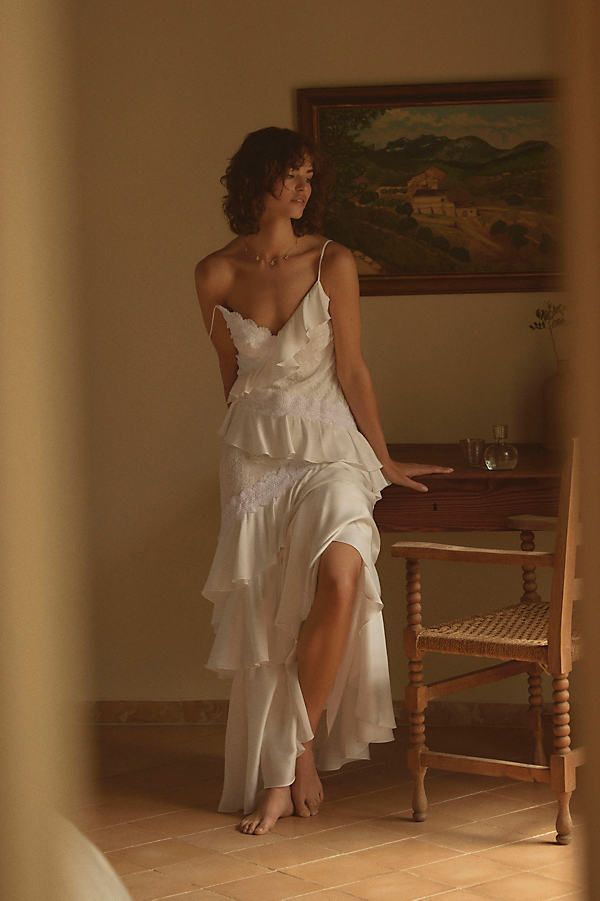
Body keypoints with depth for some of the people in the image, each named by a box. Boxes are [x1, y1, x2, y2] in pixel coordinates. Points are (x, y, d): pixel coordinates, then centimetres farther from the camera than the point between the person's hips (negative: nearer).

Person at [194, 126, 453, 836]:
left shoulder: (332, 263, -4)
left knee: (338, 578, -25)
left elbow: (352, 369, 2)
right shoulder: (216, 274, 1)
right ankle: (282, 772, 9)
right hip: (252, 450, 2)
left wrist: (383, 460, 6)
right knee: (260, 613, -2)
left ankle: (297, 751, -12)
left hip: (329, 445, -2)